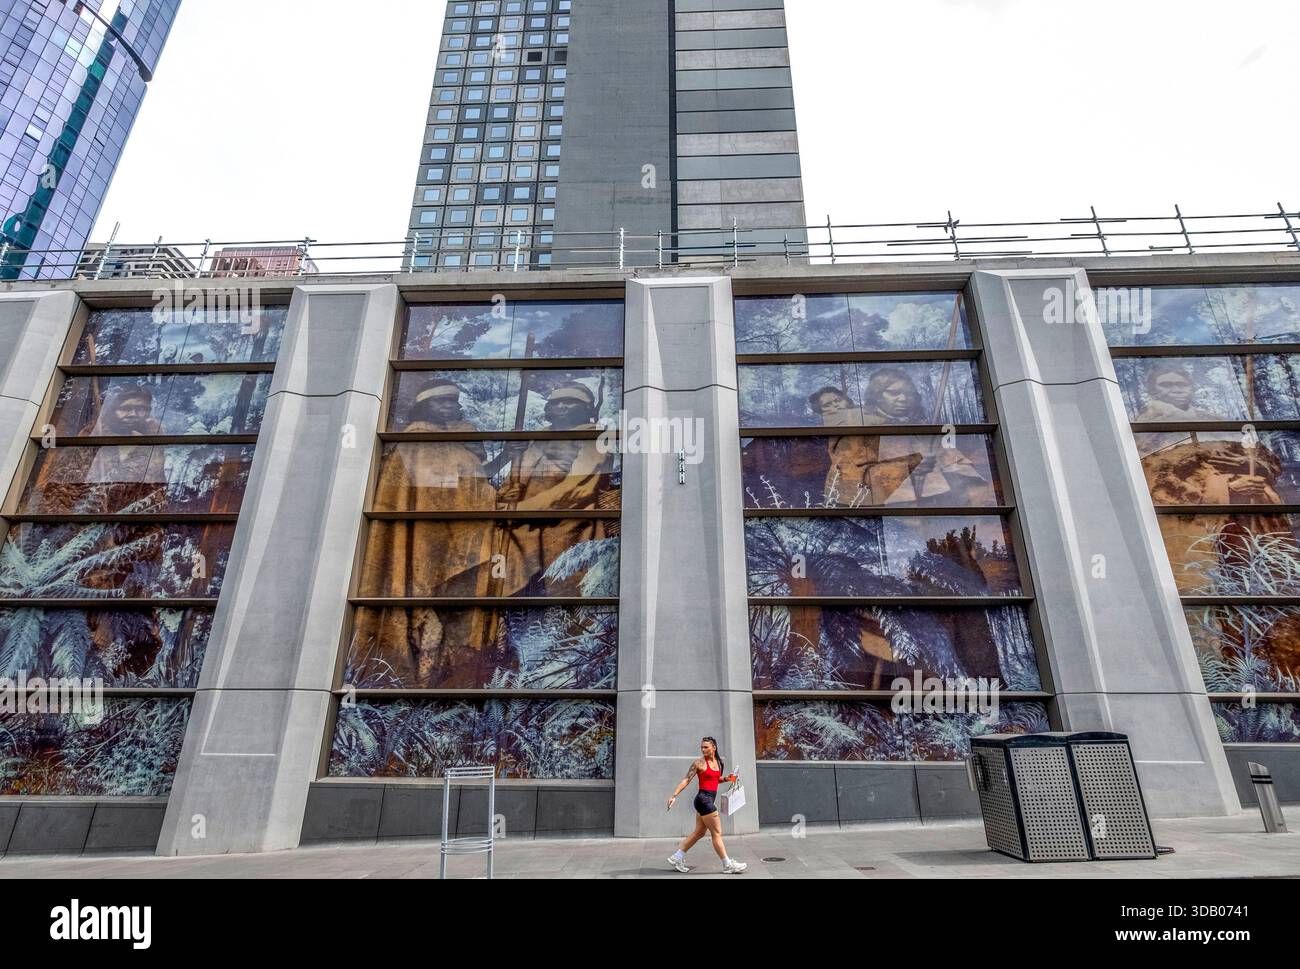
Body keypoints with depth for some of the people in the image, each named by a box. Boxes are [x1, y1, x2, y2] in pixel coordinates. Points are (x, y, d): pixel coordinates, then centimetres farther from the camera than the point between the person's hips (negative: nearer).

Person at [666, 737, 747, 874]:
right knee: (717, 833, 0)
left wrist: (726, 779, 5)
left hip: (709, 800, 8)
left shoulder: (718, 762, 10)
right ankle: (728, 865, 11)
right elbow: (686, 780, -11)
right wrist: (674, 795, -17)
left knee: (699, 832, 15)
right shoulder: (699, 763, -11)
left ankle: (677, 857, 23)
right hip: (703, 798, -8)